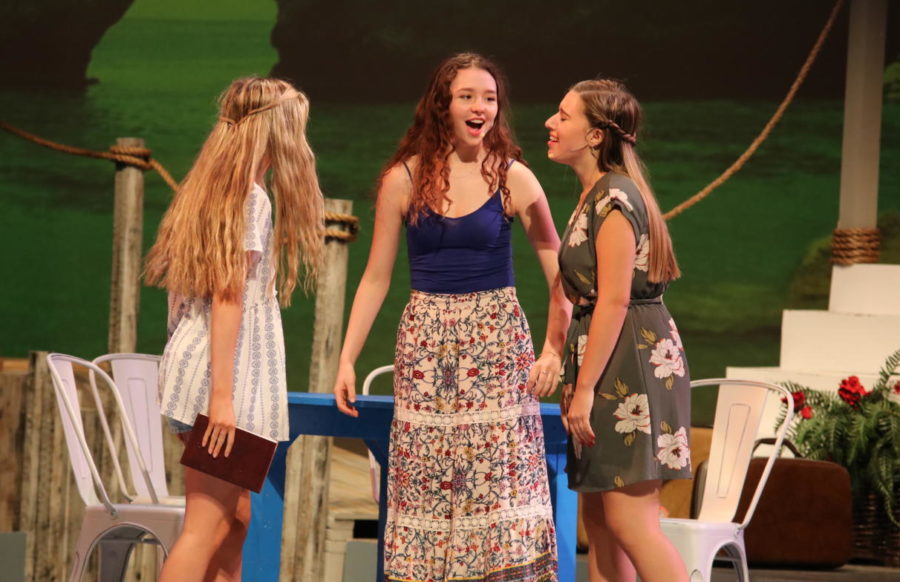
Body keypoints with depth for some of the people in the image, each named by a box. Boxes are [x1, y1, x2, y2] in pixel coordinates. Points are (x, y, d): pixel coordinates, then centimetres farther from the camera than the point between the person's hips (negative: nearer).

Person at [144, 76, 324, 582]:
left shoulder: (208, 189, 15)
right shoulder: (251, 198, -11)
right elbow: (228, 299, -17)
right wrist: (223, 396, -20)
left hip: (196, 365, 9)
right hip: (221, 374, -9)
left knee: (236, 517, 13)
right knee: (206, 529, -9)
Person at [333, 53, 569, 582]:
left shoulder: (513, 178, 0)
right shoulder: (404, 179, 2)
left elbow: (560, 275, 1)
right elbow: (376, 278, 7)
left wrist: (555, 350, -11)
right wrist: (347, 359, 3)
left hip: (496, 338, -1)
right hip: (426, 341, 1)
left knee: (500, 476, -6)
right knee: (424, 486, 1)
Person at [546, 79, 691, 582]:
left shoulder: (614, 196, -14)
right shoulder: (596, 195, 17)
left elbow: (614, 299, -20)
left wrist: (586, 386, -21)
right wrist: (577, 382, 20)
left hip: (630, 360, -10)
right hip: (610, 359, 10)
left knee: (628, 520, -13)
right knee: (598, 518, 10)